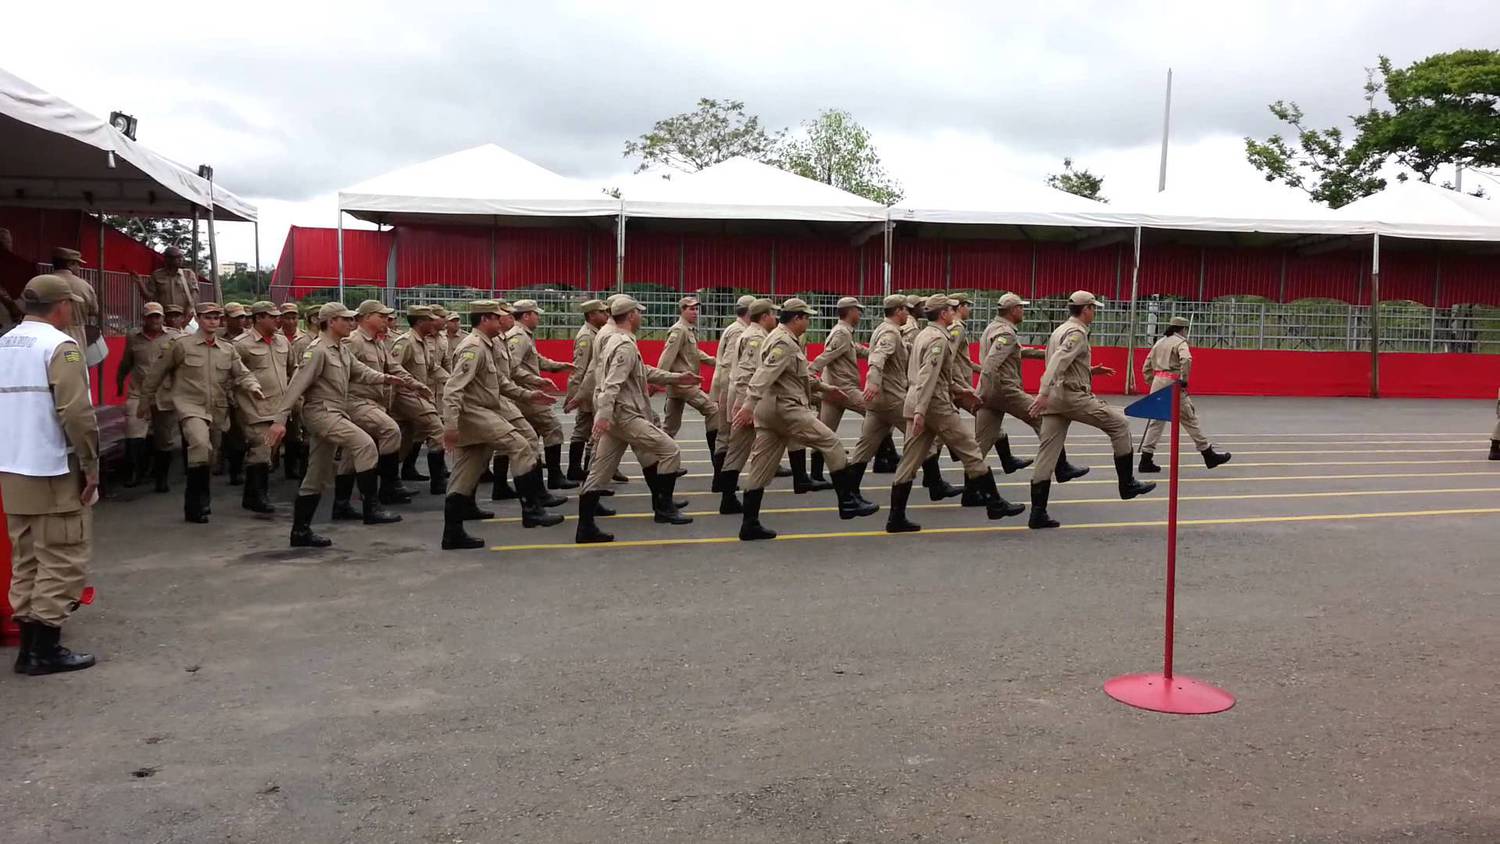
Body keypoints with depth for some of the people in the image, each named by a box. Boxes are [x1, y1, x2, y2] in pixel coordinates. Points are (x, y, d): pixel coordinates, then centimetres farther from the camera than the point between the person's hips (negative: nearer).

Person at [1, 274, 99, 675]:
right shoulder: (60, 345, -13)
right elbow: (75, 413, -20)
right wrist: (91, 466, -12)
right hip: (54, 472, -8)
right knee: (61, 560, -1)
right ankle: (46, 649, 1)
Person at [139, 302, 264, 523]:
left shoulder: (228, 350, 11)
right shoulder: (182, 345, -1)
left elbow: (242, 373, 6)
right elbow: (157, 372, 6)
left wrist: (254, 387, -17)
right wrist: (146, 400, 11)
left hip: (218, 411, 5)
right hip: (190, 406, -5)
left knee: (207, 456, 14)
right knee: (200, 444, -30)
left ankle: (195, 504, 33)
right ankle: (197, 502, -17)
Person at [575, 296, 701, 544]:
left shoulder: (614, 342, 18)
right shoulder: (626, 346, -15)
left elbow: (645, 372, 24)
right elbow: (612, 383, -26)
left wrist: (677, 377, 23)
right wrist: (603, 416, -35)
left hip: (615, 416, 11)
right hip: (624, 415, -11)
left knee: (600, 471, 9)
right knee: (670, 450, -2)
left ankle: (586, 528, 12)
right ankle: (664, 507, 4)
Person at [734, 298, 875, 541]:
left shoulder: (781, 339, 19)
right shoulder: (784, 343, -14)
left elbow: (799, 374, 30)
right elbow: (765, 375, -26)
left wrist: (824, 388, 34)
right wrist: (749, 405, -36)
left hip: (768, 409, 10)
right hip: (785, 408, -10)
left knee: (762, 466, 8)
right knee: (831, 444, -2)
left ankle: (749, 524, 9)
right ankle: (849, 502, 3)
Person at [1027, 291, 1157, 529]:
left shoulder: (1059, 331, 19)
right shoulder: (1077, 333, -9)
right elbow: (1057, 362, -24)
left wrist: (1090, 371, 25)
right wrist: (1043, 393, -33)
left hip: (1054, 398, 9)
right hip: (1073, 396, -9)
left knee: (1047, 453, 4)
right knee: (1119, 424, 7)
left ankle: (1038, 512, 1)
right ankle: (1127, 484, 12)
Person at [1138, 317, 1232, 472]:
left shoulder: (1159, 342, 19)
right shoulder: (1180, 342, -3)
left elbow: (1146, 367, 18)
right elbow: (1186, 359, -25)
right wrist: (1184, 380, -17)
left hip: (1157, 383, 7)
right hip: (1171, 384, -7)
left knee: (1156, 421, 10)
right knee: (1189, 418, 2)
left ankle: (1146, 460, 6)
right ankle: (1208, 454, 10)